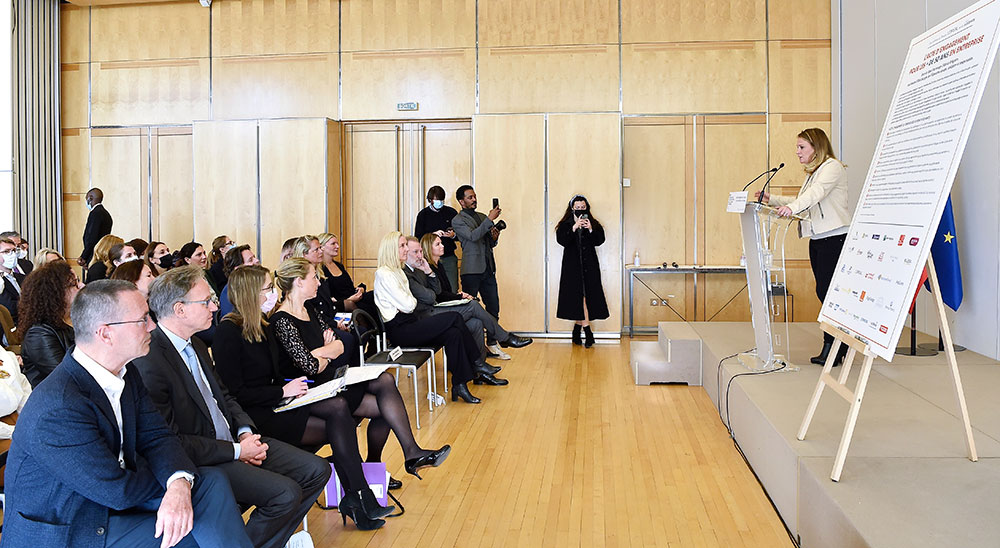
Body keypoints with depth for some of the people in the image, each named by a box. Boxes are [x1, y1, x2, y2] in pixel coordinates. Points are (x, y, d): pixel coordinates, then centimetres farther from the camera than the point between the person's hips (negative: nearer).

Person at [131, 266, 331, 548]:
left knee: (316, 470, 1)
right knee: (285, 493, -25)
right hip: (199, 460, -9)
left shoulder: (195, 344, 9)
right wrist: (236, 450, -17)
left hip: (233, 440, 9)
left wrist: (245, 431, 0)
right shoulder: (149, 362, -21)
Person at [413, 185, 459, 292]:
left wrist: (453, 235, -9)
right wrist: (433, 234, -12)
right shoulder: (423, 214, 5)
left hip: (449, 257, 1)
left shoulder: (451, 212, 7)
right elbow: (418, 237, 2)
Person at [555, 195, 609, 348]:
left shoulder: (593, 224, 9)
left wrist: (591, 230, -20)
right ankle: (587, 332, 2)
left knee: (584, 296, -4)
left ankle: (577, 330, 5)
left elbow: (599, 240, -3)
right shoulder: (565, 225, 5)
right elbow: (562, 241, -12)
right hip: (572, 266, -1)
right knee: (578, 296, -4)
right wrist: (574, 228, -22)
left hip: (589, 266, 1)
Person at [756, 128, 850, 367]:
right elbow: (804, 204, 27)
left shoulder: (832, 166, -6)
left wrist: (792, 206, -41)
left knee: (829, 292, -12)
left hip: (834, 237, -9)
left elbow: (817, 193, -25)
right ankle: (839, 345, 13)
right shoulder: (812, 173, 23)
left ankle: (832, 349, -8)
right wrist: (772, 199, 19)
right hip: (817, 239, 9)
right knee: (824, 292, 7)